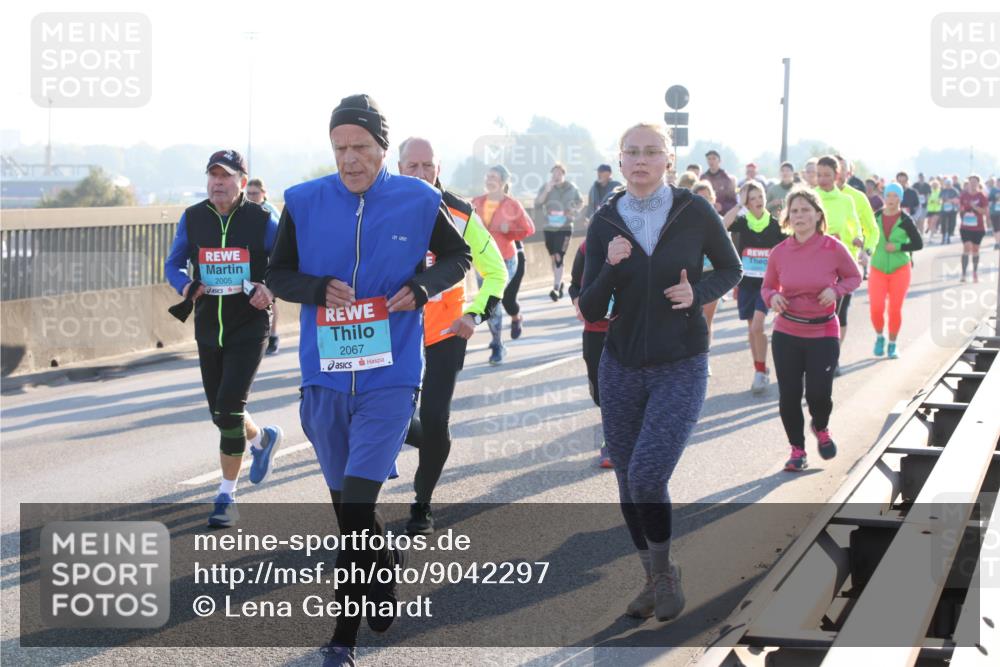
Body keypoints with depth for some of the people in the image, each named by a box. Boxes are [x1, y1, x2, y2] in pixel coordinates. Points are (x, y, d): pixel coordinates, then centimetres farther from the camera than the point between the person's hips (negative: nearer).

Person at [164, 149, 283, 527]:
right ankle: (262, 439, 45)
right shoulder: (192, 218, 2)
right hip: (208, 330, 4)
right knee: (220, 413, 12)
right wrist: (186, 286, -12)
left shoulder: (261, 220, -7)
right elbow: (173, 264, 10)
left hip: (249, 329, -4)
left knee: (229, 409, -13)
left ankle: (227, 496, -2)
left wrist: (271, 289, -19)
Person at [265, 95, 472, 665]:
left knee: (357, 503, -13)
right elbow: (279, 273, 8)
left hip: (389, 376, -3)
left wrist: (422, 287, -8)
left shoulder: (417, 202, -4)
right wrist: (318, 288, -13)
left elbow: (459, 257, 11)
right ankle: (386, 567, 41)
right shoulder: (306, 203, -1)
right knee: (345, 499, 15)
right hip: (325, 375, 3)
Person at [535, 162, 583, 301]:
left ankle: (556, 288, -18)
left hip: (565, 228, -3)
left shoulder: (571, 188, 0)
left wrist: (574, 212, -2)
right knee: (553, 258, 12)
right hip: (549, 228, 3)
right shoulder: (546, 188, 0)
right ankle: (559, 283, 28)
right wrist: (547, 191, -19)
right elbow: (537, 205, -9)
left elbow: (580, 202, 16)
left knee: (559, 258, -14)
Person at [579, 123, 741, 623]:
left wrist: (698, 292, -12)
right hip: (622, 366, 3)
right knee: (628, 484, 8)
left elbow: (730, 269, 8)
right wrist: (609, 268, -20)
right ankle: (654, 578, 28)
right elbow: (590, 311, -2)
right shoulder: (605, 224, -2)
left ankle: (666, 572, 8)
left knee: (646, 478, -16)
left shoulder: (695, 212, -8)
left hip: (681, 369, -3)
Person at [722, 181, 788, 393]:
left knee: (757, 326, -17)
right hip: (746, 282, 2)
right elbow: (721, 226, -22)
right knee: (752, 329, 9)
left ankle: (761, 372, -5)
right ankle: (760, 370, 22)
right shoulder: (742, 222, -1)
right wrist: (739, 205, -19)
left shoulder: (775, 225, -3)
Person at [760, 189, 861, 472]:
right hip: (786, 334, 2)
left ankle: (821, 429, 29)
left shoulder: (833, 248, -9)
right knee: (789, 395, 2)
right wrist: (772, 297, -12)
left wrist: (836, 290, -14)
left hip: (823, 333, -2)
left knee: (818, 393, -7)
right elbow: (768, 286, 11)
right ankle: (797, 449, 22)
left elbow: (854, 276, 5)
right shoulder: (779, 252, -3)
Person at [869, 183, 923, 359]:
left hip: (900, 270, -1)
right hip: (878, 270, 1)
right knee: (876, 308, -11)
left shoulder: (906, 221, -7)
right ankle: (879, 337, 18)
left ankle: (893, 344, 20)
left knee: (895, 309, 1)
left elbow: (918, 244, -5)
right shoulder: (875, 218, -1)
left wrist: (898, 247, -17)